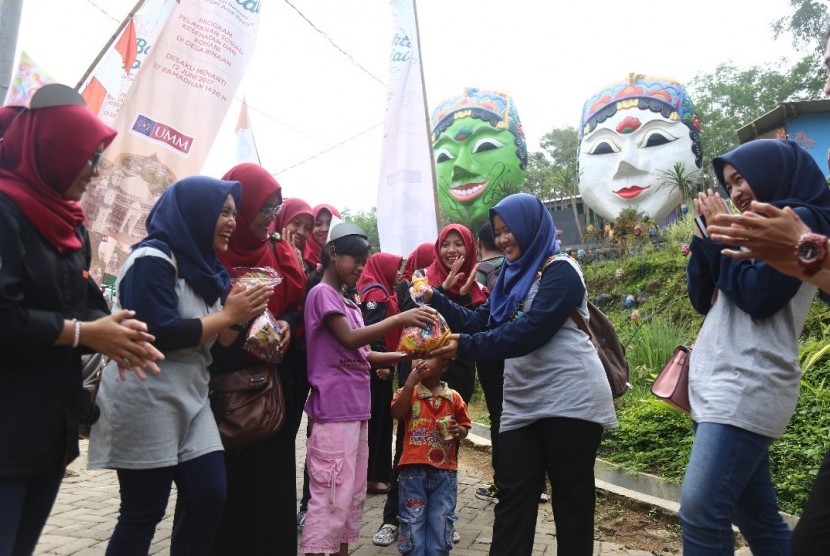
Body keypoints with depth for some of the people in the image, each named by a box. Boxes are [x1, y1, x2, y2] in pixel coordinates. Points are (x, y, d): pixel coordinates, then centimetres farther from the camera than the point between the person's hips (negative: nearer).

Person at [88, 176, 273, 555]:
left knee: (210, 500, 6)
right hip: (146, 402, -8)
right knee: (143, 514, 2)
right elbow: (159, 334, -24)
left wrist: (241, 315, -6)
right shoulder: (153, 259, -13)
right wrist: (229, 315, -15)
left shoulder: (200, 264, 13)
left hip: (191, 399, 8)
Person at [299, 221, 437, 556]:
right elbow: (349, 339, -20)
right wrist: (399, 319, -26)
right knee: (332, 495, -6)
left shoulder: (350, 304, 19)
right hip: (334, 410, -9)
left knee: (353, 493, 14)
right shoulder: (322, 293, -7)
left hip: (356, 410, 9)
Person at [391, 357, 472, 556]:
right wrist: (410, 382, -21)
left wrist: (459, 431, -11)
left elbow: (464, 427, 13)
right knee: (412, 521, 7)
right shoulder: (408, 391, 1)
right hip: (414, 469, -1)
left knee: (441, 522, 10)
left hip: (445, 470, 2)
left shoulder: (453, 397, 5)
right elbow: (397, 414, -18)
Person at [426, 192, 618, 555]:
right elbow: (480, 322, 12)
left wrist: (465, 347, -23)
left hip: (569, 398, -7)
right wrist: (436, 298, 1)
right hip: (523, 402, 8)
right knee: (512, 496, 5)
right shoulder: (513, 274, 18)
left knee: (571, 497, 4)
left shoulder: (560, 271, -8)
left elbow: (529, 331, -21)